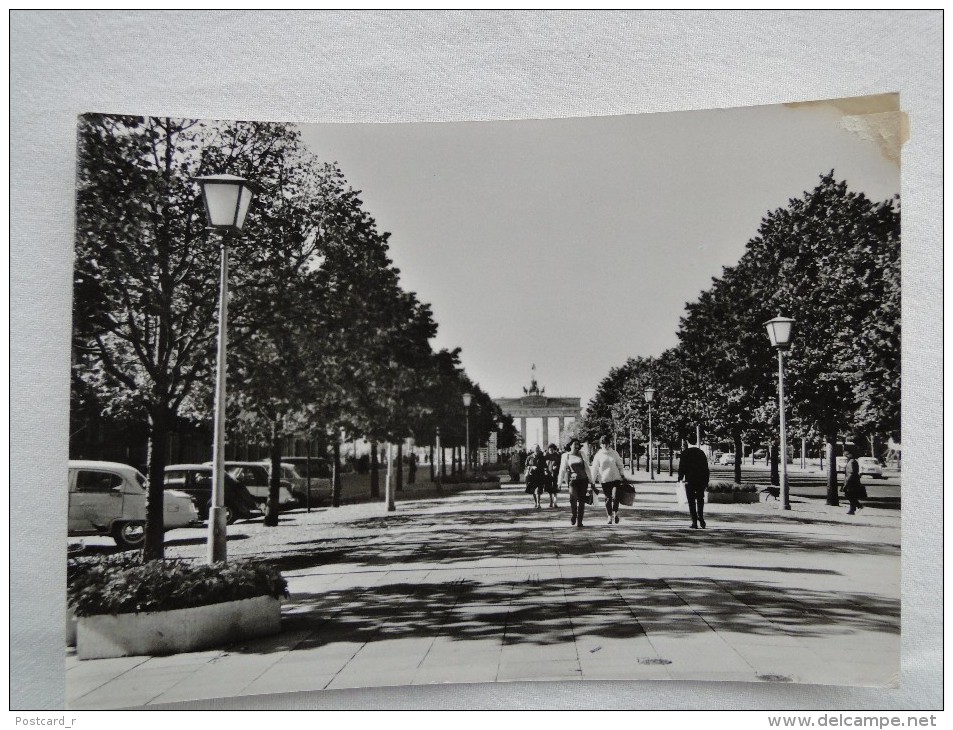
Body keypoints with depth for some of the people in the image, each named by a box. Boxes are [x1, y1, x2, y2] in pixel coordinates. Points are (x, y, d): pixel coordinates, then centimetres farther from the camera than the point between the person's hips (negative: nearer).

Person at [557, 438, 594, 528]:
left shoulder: (582, 455, 7)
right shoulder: (566, 456, 4)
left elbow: (587, 468, 10)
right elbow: (562, 469, 5)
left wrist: (591, 480, 7)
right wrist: (559, 482, 1)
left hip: (583, 480, 2)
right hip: (572, 480, -2)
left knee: (581, 501, 0)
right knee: (572, 498, -22)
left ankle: (579, 521, 10)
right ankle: (574, 516, 2)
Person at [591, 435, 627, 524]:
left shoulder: (614, 453, 5)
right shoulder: (598, 455, 1)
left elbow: (620, 465, 12)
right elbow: (594, 469, 3)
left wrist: (623, 476, 11)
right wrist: (592, 481, 1)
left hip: (616, 478, 0)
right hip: (605, 480, 0)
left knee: (615, 497, -12)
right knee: (608, 499, 3)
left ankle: (615, 513, 10)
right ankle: (610, 516, 16)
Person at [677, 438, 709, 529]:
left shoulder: (685, 453, -5)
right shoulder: (701, 453, 5)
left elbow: (681, 467, -8)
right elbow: (706, 469, 7)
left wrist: (680, 478, 3)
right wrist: (706, 482, 11)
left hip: (689, 481, -3)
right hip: (701, 481, 3)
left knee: (691, 502, 2)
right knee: (700, 500, 17)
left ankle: (694, 522, -2)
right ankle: (700, 516, 0)